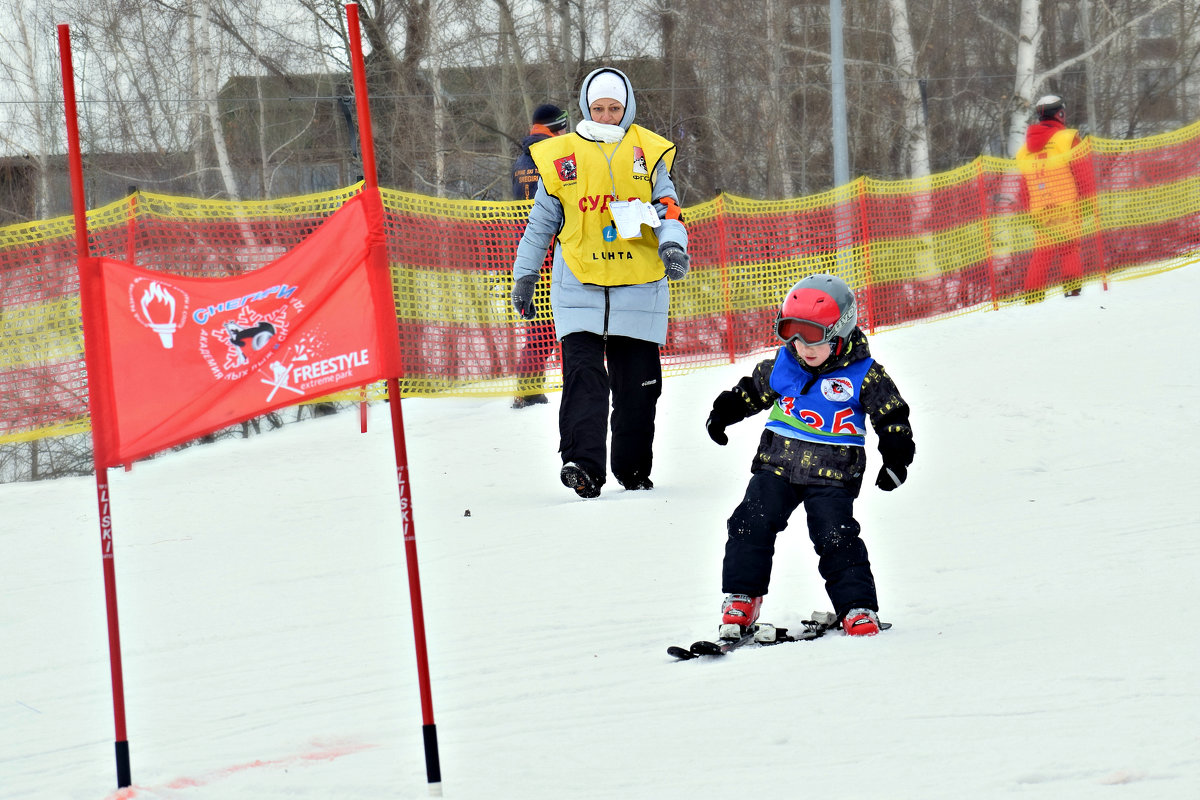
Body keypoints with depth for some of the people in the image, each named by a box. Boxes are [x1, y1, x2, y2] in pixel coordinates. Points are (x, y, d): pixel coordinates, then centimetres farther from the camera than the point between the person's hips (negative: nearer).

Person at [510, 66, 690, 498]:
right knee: (583, 374, -14)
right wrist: (524, 277, 14)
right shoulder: (561, 156, 6)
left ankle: (633, 468, 18)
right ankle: (583, 464, -21)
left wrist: (673, 245, -17)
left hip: (638, 286, 1)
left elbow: (667, 207, 3)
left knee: (638, 383, 5)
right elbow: (541, 223, 13)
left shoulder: (648, 153, 6)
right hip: (579, 285, -1)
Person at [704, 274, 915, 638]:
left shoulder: (864, 375, -9)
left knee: (836, 538, -12)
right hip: (776, 465, 4)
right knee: (751, 525, -7)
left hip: (832, 474, -4)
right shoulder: (781, 367, 2)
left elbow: (893, 418, 0)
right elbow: (752, 391, 20)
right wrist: (723, 413, 14)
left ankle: (858, 608, 0)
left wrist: (896, 459, -8)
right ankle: (740, 599, 5)